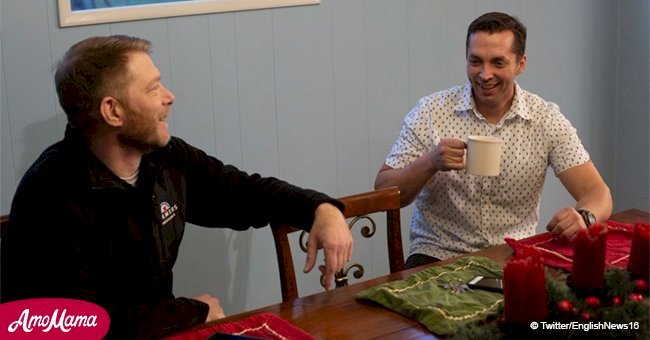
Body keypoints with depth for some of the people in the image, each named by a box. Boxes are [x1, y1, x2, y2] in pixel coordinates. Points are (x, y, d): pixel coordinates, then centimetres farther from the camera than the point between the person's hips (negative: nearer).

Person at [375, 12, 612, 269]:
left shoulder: (547, 120, -1)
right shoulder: (430, 112, -3)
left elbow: (597, 194, -5)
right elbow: (383, 194, -3)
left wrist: (584, 217, -29)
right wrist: (430, 163, -22)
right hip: (439, 256, -2)